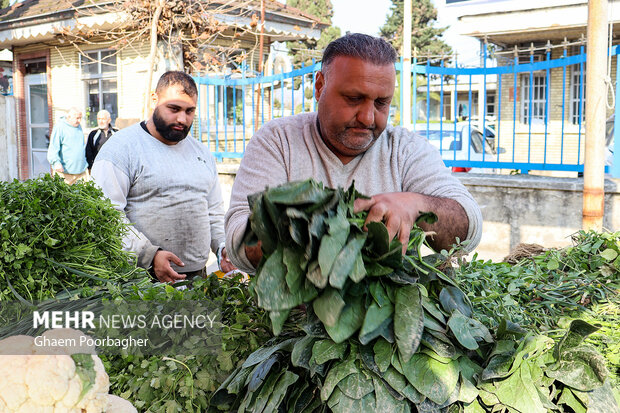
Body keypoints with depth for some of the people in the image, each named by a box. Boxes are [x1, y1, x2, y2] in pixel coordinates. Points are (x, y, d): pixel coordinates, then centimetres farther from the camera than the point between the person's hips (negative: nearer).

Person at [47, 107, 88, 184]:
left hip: (81, 169, 7)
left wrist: (85, 162, 27)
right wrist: (56, 162, -27)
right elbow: (53, 147, -14)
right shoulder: (59, 127, -7)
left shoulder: (78, 126, 17)